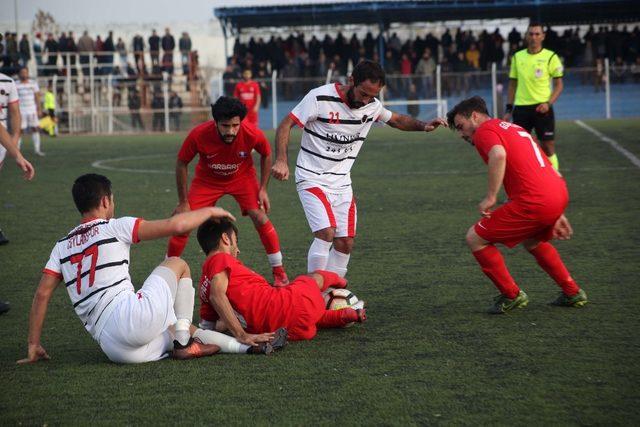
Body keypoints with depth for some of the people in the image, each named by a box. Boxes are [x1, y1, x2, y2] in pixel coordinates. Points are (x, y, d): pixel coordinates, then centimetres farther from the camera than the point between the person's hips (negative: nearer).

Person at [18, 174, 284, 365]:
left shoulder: (62, 246, 19)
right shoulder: (114, 227, 3)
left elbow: (42, 294, 12)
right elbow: (175, 225, -3)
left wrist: (33, 346, 17)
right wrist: (210, 211, 14)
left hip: (111, 347, 6)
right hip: (133, 317, -6)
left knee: (182, 328, 31)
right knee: (177, 265, 19)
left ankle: (244, 344, 18)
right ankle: (184, 343, 8)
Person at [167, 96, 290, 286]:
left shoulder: (252, 134, -31)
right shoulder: (199, 135, -33)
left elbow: (266, 155, -6)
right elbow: (181, 164, -15)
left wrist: (263, 189, -8)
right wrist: (183, 202, -12)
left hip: (242, 177, 0)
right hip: (207, 180, 0)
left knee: (260, 218, -17)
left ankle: (279, 272, -1)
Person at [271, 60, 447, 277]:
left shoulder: (372, 105, -1)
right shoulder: (320, 98, -18)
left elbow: (397, 120, 16)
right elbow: (286, 125, -15)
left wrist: (423, 126, -3)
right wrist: (281, 160, -28)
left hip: (342, 183, 6)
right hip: (312, 179, -6)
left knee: (345, 242, 2)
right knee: (326, 232, -23)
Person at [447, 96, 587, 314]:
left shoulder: (485, 131, -1)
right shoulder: (514, 128, 27)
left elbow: (498, 155, -25)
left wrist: (490, 197, -21)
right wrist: (556, 215, 31)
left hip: (533, 201, -9)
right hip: (559, 193, 9)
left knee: (475, 238, 3)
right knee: (532, 242, 36)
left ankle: (512, 295, 8)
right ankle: (572, 292, 37)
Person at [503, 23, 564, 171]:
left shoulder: (550, 57, 0)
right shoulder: (517, 57, 9)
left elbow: (558, 85, 1)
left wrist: (548, 103, -14)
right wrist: (508, 109, 8)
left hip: (542, 108, -3)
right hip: (521, 108, 3)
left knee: (548, 147, -3)